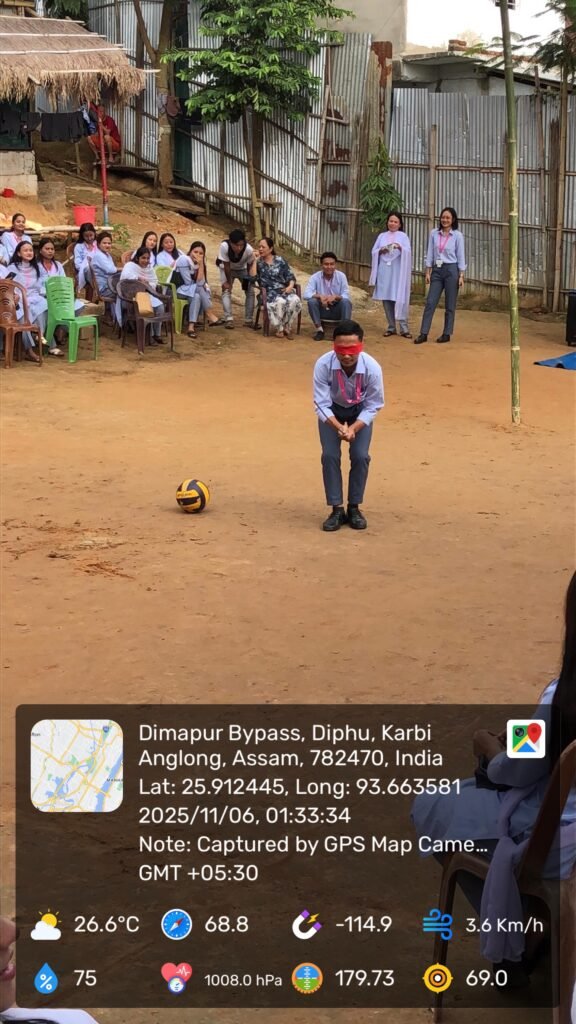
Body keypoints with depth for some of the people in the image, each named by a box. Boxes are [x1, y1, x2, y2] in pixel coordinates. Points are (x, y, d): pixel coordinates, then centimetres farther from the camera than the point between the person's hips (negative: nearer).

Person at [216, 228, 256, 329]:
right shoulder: (224, 246, -40)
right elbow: (226, 265, -28)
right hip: (227, 269, -1)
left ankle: (248, 320, 1)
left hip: (243, 269, 1)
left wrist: (249, 279, -15)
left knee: (250, 291, -5)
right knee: (226, 290, -16)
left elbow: (250, 265, -18)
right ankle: (228, 319, -20)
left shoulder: (249, 249, -37)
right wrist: (228, 281, -19)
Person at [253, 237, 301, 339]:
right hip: (269, 292, -2)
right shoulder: (259, 263, 7)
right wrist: (255, 260, -8)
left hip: (284, 290, 2)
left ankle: (286, 327, -12)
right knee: (280, 302, -37)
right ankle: (278, 328, -15)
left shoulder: (280, 260, 9)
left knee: (295, 300, -31)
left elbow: (290, 276, 8)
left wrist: (290, 286, -13)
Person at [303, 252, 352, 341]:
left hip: (337, 310, 0)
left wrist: (335, 297, -35)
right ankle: (320, 330, -19)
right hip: (322, 310, 0)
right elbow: (306, 294, -18)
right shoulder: (315, 277, -8)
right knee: (311, 301, -28)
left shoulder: (341, 276, -7)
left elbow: (346, 296, -13)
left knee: (346, 301, -30)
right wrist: (319, 296, -37)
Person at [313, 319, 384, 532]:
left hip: (360, 410, 0)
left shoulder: (372, 367, -35)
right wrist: (339, 427, -42)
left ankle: (354, 508, 7)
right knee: (330, 456, -12)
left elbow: (373, 407, -22)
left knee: (361, 457, -11)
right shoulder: (323, 364, -36)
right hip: (331, 410, 0)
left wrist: (353, 428, -35)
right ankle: (337, 510, 0)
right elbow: (321, 404, -28)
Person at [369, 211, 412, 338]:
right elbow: (373, 252, 11)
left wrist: (400, 248, -26)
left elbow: (408, 252, -6)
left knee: (399, 298, -8)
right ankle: (391, 327, 9)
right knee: (386, 298, 2)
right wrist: (381, 250, -9)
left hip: (398, 271, -3)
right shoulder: (382, 236, 14)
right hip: (384, 271, 3)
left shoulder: (403, 236, 6)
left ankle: (404, 328, -7)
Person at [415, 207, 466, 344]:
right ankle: (423, 333, 0)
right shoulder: (434, 233, 3)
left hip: (451, 270, -3)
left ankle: (447, 334, 12)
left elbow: (461, 256, -2)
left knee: (450, 305, 4)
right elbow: (430, 253, 7)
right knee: (430, 302, -2)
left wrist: (461, 275, -6)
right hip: (437, 270, 3)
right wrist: (428, 272, 3)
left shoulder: (457, 235, -3)